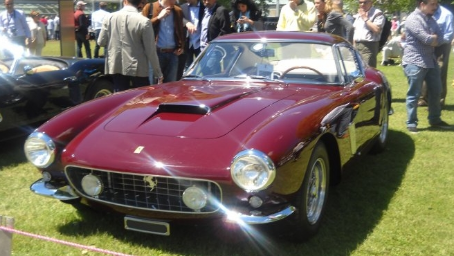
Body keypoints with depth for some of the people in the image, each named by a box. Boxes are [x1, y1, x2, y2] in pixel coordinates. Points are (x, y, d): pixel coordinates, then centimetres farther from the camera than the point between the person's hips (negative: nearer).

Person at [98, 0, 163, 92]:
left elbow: (101, 42, 5)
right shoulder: (144, 21, -11)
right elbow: (150, 50, -9)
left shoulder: (110, 18, -1)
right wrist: (158, 73, -1)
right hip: (137, 68, -3)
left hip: (116, 66, 4)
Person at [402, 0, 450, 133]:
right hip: (415, 62, -8)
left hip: (431, 61, 8)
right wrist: (435, 38, -1)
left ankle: (435, 119, 27)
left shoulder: (430, 19, 14)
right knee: (414, 94, -1)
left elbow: (440, 38, 6)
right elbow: (427, 39, -21)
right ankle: (411, 123, 9)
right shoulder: (413, 19, -14)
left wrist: (432, 38, -12)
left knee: (435, 91, 13)